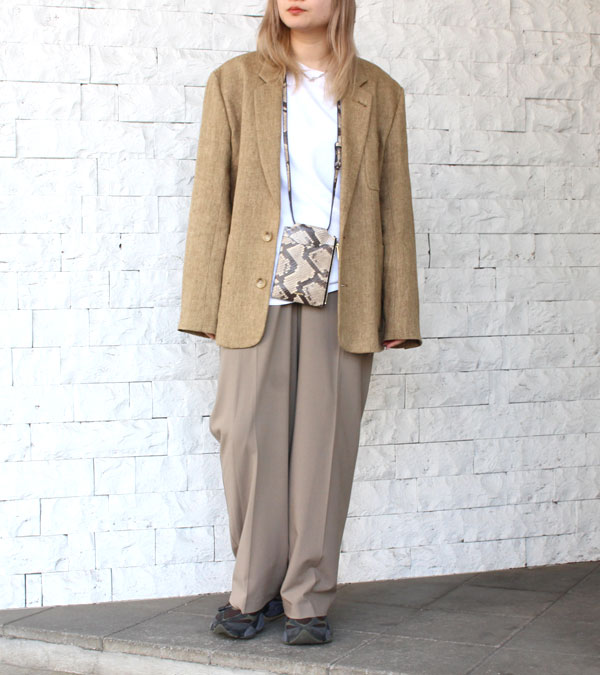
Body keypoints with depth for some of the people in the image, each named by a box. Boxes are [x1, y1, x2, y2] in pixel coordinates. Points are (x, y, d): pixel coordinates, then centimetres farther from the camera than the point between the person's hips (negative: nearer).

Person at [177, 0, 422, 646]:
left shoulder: (378, 93, 11)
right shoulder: (235, 82, 9)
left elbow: (394, 205, 10)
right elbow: (212, 198, 6)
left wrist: (398, 313, 5)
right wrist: (206, 306, 0)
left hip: (341, 299, 1)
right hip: (258, 294, 0)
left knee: (324, 446, 2)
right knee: (249, 440, -1)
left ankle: (308, 599, 14)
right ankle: (253, 592, 17)